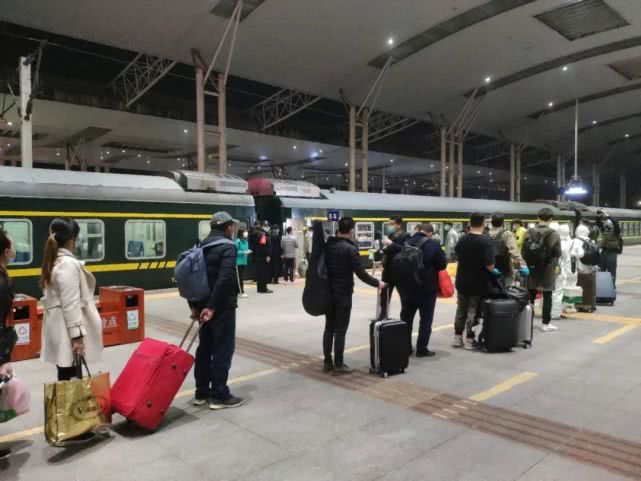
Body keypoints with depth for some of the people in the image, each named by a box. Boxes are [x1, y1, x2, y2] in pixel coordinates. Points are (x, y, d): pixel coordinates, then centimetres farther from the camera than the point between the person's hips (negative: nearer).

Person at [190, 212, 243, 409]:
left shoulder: (201, 246, 12)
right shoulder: (227, 247, -13)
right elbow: (225, 279, -25)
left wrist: (194, 305, 12)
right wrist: (212, 306, -22)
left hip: (204, 305, 8)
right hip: (222, 306, -8)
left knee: (205, 348, 14)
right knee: (223, 349, 0)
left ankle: (201, 393, 23)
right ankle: (219, 396, 6)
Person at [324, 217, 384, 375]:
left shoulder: (328, 245, 3)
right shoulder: (350, 249, -15)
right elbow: (361, 273, -16)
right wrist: (377, 283, -4)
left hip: (329, 292, 6)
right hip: (343, 294, -6)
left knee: (329, 328, 13)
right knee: (340, 330, 0)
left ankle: (327, 362, 20)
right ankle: (339, 365, 6)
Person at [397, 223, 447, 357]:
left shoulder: (406, 243, 0)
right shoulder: (434, 245, -11)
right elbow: (442, 265, -8)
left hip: (407, 286, 4)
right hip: (427, 287, -4)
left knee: (406, 318, 15)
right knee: (426, 319, 8)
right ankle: (422, 349, 9)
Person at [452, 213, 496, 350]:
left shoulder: (462, 240, 0)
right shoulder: (486, 240, -17)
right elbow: (489, 264, -22)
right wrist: (493, 271, -1)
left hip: (462, 282, 5)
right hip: (478, 283, -4)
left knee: (461, 310, 17)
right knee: (472, 311, 6)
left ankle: (457, 338, 23)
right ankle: (469, 340, 11)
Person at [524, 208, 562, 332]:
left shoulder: (529, 232, -2)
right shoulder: (554, 234, -11)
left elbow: (524, 250, 0)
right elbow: (558, 253, -8)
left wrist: (529, 262, 12)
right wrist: (554, 265, 10)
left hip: (532, 267, 3)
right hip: (547, 268, -3)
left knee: (530, 295, 12)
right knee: (547, 296, 5)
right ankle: (546, 323, 7)